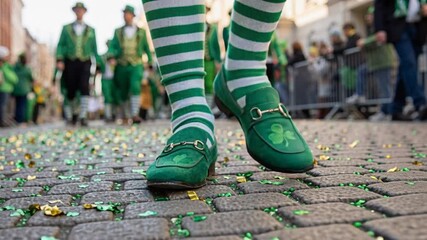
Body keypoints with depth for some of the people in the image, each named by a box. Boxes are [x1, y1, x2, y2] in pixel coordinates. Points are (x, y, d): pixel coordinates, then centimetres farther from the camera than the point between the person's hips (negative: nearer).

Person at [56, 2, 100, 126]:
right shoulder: (66, 28, 13)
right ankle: (69, 116, 22)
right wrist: (59, 60, -8)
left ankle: (83, 117, -20)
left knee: (84, 87, -20)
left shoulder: (90, 30, 14)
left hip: (85, 63, 0)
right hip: (70, 62, 0)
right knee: (70, 91, 2)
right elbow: (60, 45, 6)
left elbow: (94, 48, 14)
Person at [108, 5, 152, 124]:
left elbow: (146, 48, 15)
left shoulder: (141, 31, 8)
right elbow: (112, 47, 3)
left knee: (135, 87, -23)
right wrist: (112, 56, -17)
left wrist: (150, 63, 17)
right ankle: (124, 115, 26)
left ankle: (135, 114, -26)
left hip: (136, 66, -2)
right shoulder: (118, 32, 10)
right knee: (123, 92, 7)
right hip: (122, 66, 2)